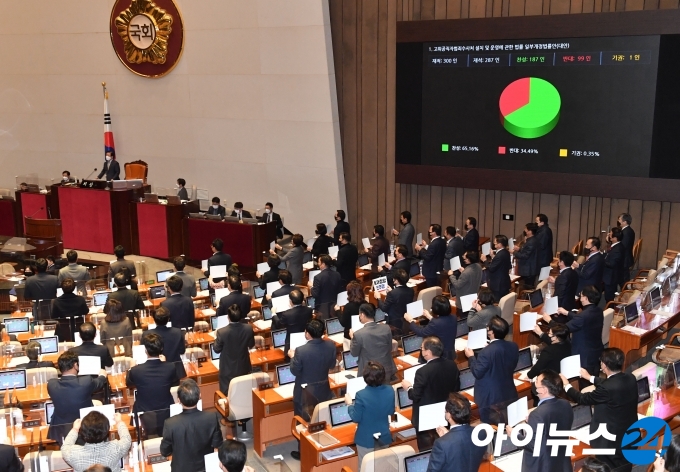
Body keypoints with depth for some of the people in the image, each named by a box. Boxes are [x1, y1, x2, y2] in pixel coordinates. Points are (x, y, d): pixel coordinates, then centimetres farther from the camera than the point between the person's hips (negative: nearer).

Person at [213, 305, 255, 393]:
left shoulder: (222, 332, -27)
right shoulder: (248, 328, -19)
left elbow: (217, 349, -12)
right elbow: (251, 345, -2)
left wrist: (216, 337, 5)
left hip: (228, 369, -3)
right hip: (244, 367, 3)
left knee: (227, 394, 16)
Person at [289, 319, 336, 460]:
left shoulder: (301, 350, -28)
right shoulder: (331, 345, -15)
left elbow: (294, 371, -13)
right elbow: (332, 365, 1)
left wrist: (292, 357, 3)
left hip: (305, 393, -4)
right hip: (323, 390, 4)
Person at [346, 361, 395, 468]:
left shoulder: (361, 395, -27)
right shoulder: (390, 391, -14)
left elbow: (356, 418, -16)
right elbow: (391, 411, 2)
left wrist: (350, 404, -2)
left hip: (366, 439, -4)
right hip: (384, 437, 4)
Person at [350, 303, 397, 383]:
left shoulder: (358, 334, -21)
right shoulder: (386, 328, -10)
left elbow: (354, 353, -3)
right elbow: (389, 349, 5)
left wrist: (352, 338, 12)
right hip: (387, 370, 3)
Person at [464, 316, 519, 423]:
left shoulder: (486, 352, -29)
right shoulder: (513, 347, -8)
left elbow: (477, 373, -20)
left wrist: (471, 357, -5)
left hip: (490, 397, -6)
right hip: (509, 394, 6)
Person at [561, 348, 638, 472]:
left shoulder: (607, 388, -30)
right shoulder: (631, 378, -7)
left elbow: (582, 399, -15)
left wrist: (566, 385, 2)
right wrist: (590, 377, 28)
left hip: (611, 441, -7)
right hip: (630, 437, 7)